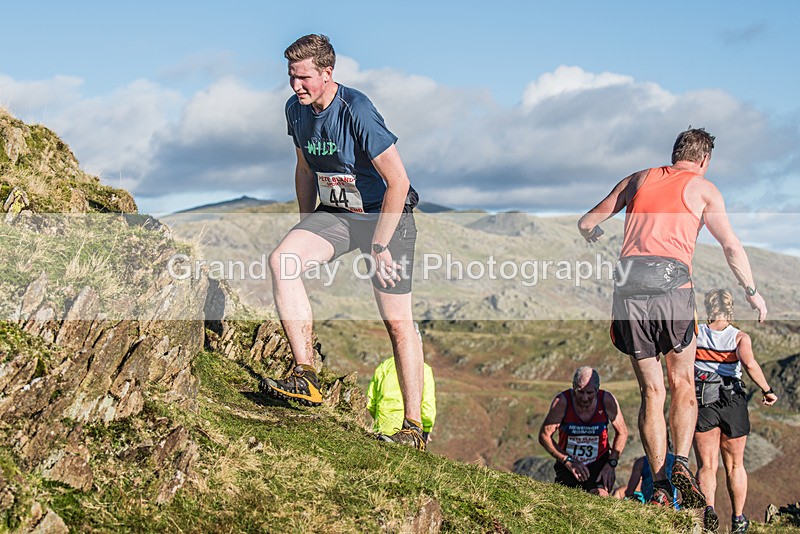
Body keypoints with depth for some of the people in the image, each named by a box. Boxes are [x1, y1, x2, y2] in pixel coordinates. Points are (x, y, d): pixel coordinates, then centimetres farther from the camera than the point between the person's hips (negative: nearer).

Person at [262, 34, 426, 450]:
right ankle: (305, 376, -22)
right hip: (334, 213, 6)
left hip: (385, 216, -6)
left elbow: (398, 183, -23)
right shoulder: (297, 109, -1)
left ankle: (413, 427, 9)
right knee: (282, 260, -23)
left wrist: (378, 248, -21)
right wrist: (306, 234, 13)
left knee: (398, 323, -3)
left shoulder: (357, 111, -23)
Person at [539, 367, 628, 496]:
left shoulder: (607, 401, -13)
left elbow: (622, 433, 1)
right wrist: (568, 461, -20)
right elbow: (544, 436, -12)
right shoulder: (562, 401, -18)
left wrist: (611, 463, -9)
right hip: (568, 464, 0)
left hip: (598, 462, 0)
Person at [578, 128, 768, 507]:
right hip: (672, 288, -2)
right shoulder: (703, 188, 13)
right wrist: (752, 292, 18)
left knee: (651, 391, 9)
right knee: (682, 384, 13)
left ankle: (659, 486, 3)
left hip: (628, 290, 3)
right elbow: (731, 246, 6)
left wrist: (601, 243, 47)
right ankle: (681, 464, -8)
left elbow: (586, 224, 25)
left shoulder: (638, 180, 22)